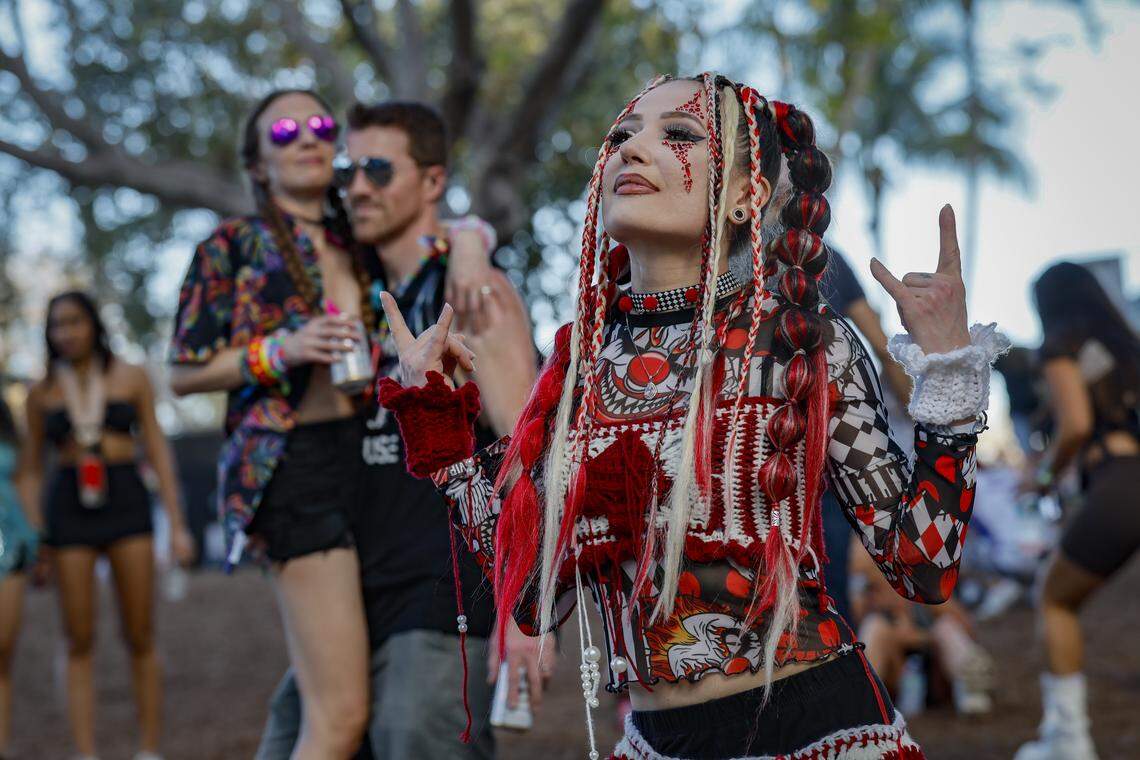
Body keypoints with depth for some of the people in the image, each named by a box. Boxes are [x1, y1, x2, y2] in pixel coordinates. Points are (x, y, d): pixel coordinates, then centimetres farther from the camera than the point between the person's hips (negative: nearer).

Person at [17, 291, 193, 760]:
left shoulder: (130, 378, 5)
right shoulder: (42, 392, 7)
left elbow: (157, 451, 5)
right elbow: (30, 471, 11)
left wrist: (176, 524, -2)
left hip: (126, 505, 0)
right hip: (69, 510, 1)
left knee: (140, 639, 1)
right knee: (79, 644, 0)